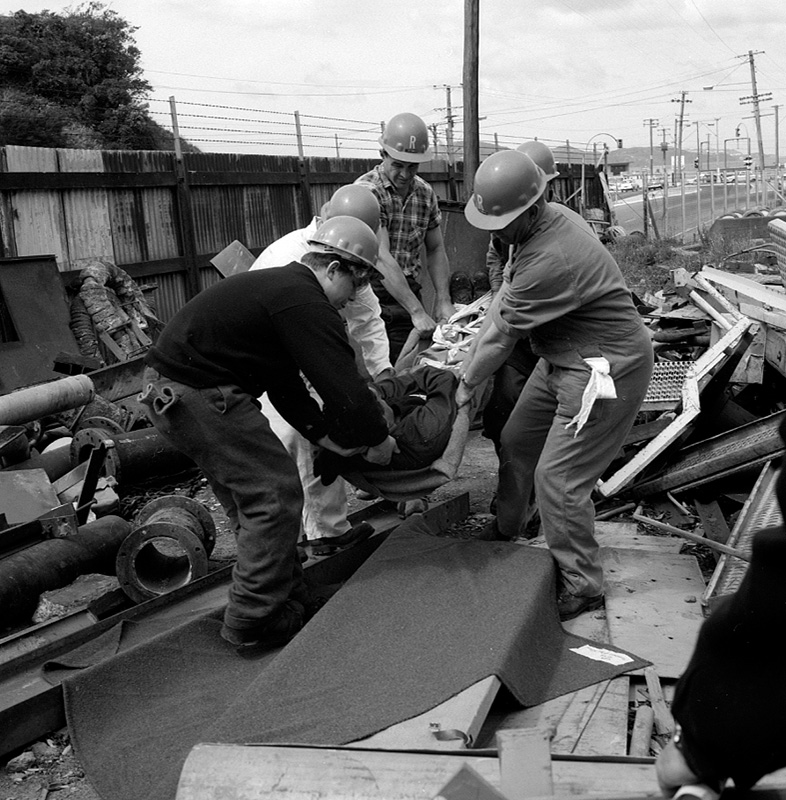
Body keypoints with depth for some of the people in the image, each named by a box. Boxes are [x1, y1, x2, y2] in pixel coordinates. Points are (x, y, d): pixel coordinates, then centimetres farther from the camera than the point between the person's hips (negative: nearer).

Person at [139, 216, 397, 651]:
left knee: (251, 495, 19)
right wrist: (378, 441, 0)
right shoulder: (307, 305, -17)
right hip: (197, 397, -11)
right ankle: (254, 622, 6)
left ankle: (292, 598, 31)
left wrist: (328, 435, 19)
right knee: (275, 496, -4)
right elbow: (346, 389, -18)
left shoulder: (280, 285, 17)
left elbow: (285, 385, 21)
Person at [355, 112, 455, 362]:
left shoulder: (425, 193, 9)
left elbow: (435, 250, 15)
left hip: (408, 291, 5)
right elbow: (380, 257, -20)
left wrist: (443, 300, 0)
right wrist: (417, 312, -26)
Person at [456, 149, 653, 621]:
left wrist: (466, 386, -5)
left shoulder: (551, 259, -31)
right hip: (564, 361, 10)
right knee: (516, 445, 18)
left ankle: (582, 586, 11)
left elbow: (503, 336, -20)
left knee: (559, 478, -6)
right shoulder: (551, 219, 0)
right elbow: (505, 294, 6)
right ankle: (505, 533, 40)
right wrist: (469, 360, 3)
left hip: (605, 369, -10)